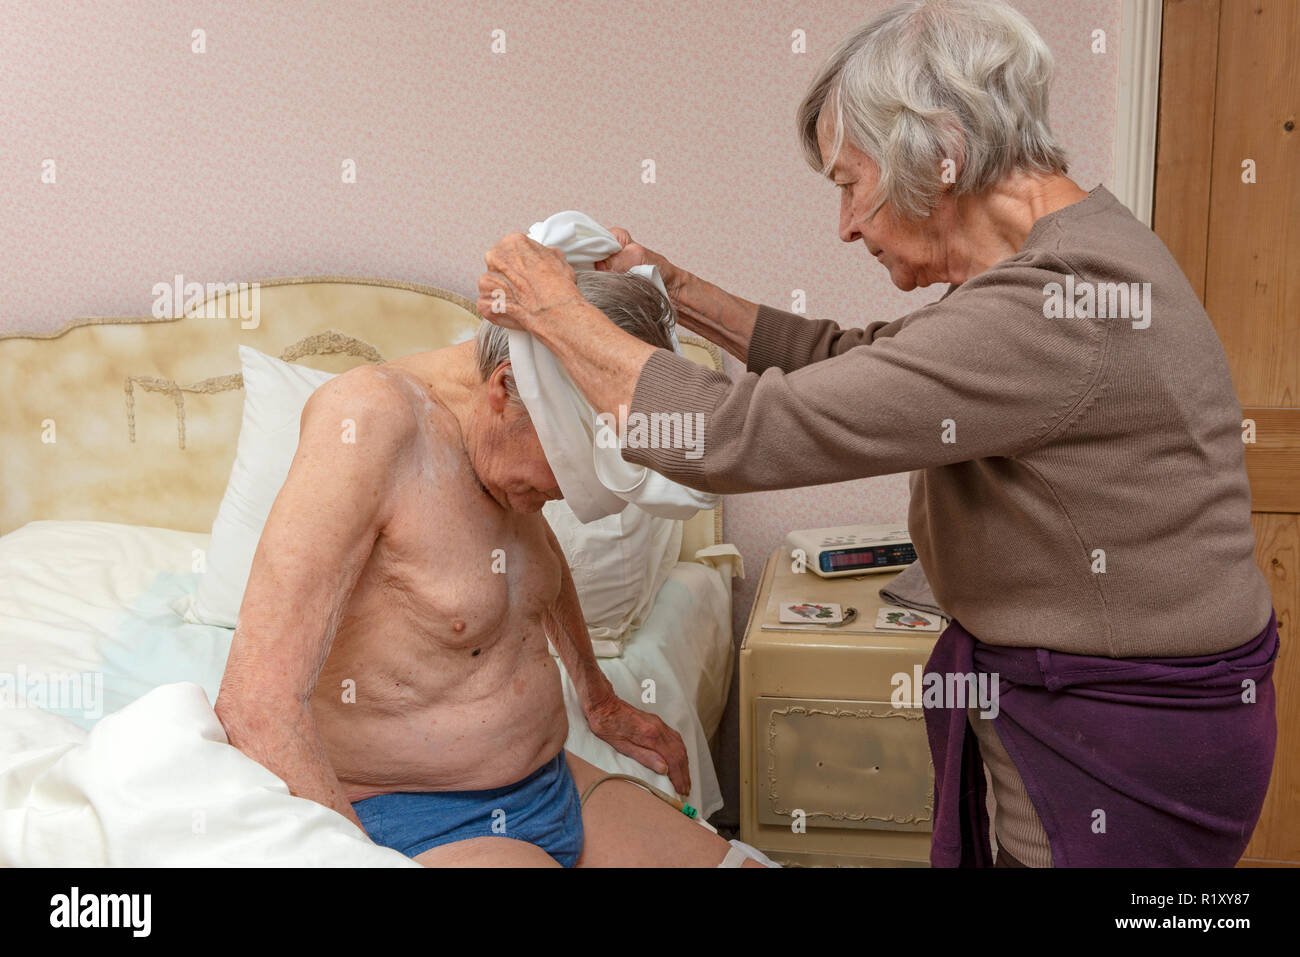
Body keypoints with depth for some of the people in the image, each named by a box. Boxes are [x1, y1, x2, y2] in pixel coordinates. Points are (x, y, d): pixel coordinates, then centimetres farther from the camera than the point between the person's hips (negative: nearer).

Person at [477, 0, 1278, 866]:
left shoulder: (1057, 308, -29)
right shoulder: (1062, 260, 3)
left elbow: (737, 436, -28)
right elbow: (848, 360, 14)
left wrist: (556, 311, -14)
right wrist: (671, 288, 9)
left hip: (1121, 756, -9)